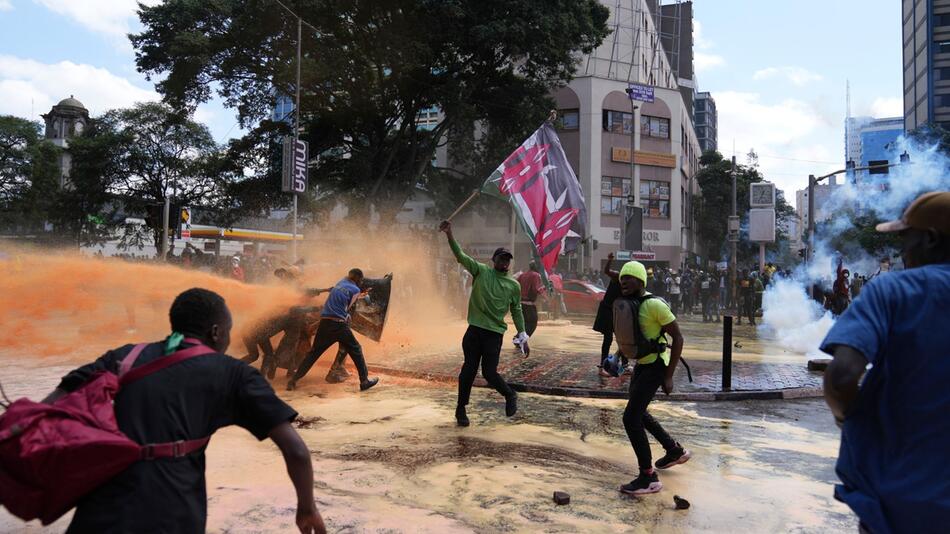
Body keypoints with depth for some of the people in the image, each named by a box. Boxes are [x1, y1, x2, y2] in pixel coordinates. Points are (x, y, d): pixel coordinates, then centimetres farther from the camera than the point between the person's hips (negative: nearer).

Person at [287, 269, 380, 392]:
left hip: (325, 323, 5)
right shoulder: (356, 290, 3)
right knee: (356, 350, 11)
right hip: (339, 325, -5)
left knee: (313, 353, 14)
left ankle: (293, 380, 9)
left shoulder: (340, 283, 18)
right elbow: (347, 307, 6)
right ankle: (364, 381, 9)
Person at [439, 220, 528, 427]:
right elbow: (461, 256, -9)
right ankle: (461, 409, 21)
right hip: (474, 330, 0)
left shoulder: (514, 285, 6)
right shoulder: (481, 271, 2)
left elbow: (517, 311, 13)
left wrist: (523, 337, 10)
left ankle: (510, 395, 25)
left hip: (495, 333, 0)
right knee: (469, 369, 3)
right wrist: (449, 235, -24)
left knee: (489, 373, -5)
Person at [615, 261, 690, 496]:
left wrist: (669, 376, -18)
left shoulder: (655, 305, -21)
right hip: (641, 364, 9)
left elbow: (678, 338, -18)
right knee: (638, 413, 22)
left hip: (655, 366, -9)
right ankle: (675, 450, 41)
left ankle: (648, 478, -2)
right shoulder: (627, 304, 4)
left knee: (630, 418, -12)